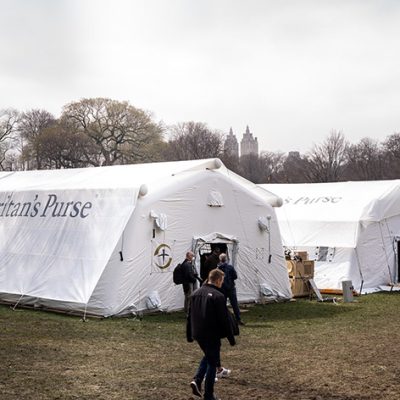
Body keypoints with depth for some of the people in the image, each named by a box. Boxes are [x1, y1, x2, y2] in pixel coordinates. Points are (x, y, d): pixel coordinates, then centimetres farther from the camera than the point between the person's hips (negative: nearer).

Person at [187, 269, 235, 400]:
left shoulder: (196, 293, 5)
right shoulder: (218, 296, -17)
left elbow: (190, 316, 12)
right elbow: (224, 320, -15)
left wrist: (189, 335, 20)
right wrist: (231, 339, -7)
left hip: (198, 334, 7)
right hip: (212, 335, -6)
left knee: (208, 356, 26)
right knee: (212, 362, 6)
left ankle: (197, 380, 8)